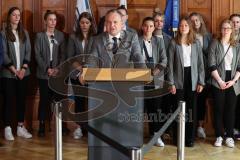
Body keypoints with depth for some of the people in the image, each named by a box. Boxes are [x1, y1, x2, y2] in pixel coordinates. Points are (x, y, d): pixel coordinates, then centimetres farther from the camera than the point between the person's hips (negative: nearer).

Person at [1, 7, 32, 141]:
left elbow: (28, 51, 6)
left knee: (22, 99, 7)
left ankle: (21, 127, 15)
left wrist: (23, 69, -7)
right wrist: (14, 70, -13)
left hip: (23, 72, 4)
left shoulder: (24, 33, 10)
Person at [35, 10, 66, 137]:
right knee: (44, 100, 2)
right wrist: (47, 69, -11)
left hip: (58, 72, 1)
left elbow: (63, 54, 3)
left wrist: (58, 68, -10)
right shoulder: (39, 36, 4)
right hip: (44, 73, -1)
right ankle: (42, 126, 8)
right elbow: (37, 55, -2)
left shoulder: (60, 35, 8)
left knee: (59, 99, -2)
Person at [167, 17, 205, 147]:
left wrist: (201, 82, -1)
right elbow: (170, 64, -2)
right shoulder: (173, 43, 0)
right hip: (179, 79, -2)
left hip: (192, 79, 2)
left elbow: (200, 63, 6)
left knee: (191, 109, 4)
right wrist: (171, 83, -8)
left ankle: (190, 138, 14)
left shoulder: (196, 43, 6)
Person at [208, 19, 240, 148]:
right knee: (218, 109, 2)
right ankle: (218, 136, 11)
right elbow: (212, 65, -5)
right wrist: (220, 81, -10)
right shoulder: (215, 44, 1)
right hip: (218, 81, -2)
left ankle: (229, 136, 12)